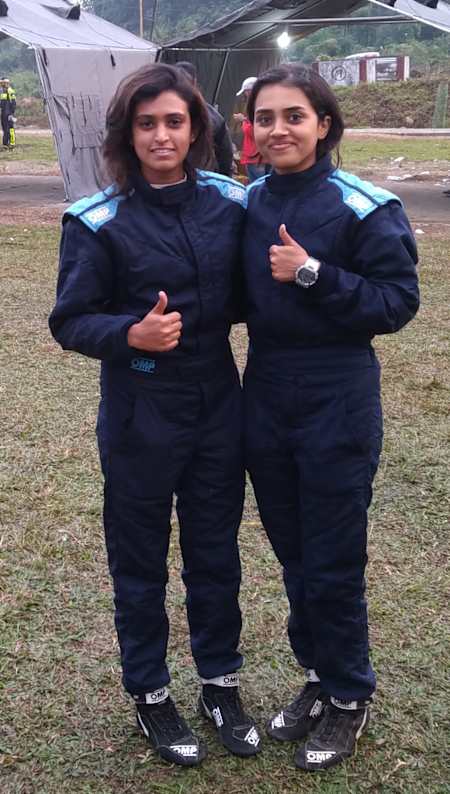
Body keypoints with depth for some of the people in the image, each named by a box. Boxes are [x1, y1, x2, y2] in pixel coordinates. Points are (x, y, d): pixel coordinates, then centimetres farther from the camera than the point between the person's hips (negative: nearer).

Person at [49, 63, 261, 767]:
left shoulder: (228, 202, -1)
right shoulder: (99, 220, -11)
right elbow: (69, 321, -9)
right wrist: (131, 334, -26)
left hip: (219, 409, 3)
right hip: (140, 418, -3)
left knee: (216, 552, 15)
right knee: (141, 562, 12)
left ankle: (220, 682, 36)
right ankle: (150, 694, 32)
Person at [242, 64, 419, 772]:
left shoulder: (365, 208, -12)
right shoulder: (249, 204, 5)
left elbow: (398, 302, -14)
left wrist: (314, 274, -23)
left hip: (336, 404, -5)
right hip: (265, 395, 6)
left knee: (333, 562, 5)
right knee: (293, 554, 16)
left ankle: (350, 697, 26)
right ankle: (318, 675, 36)